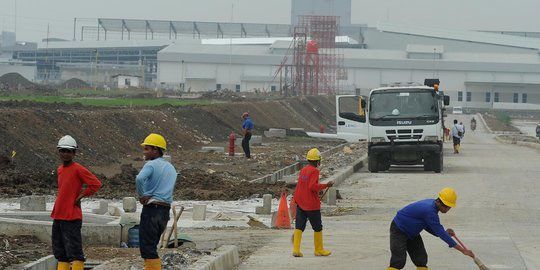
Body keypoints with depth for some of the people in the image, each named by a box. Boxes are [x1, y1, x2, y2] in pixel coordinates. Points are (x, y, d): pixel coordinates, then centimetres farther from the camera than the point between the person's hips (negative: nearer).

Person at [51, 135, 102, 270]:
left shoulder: (78, 169, -11)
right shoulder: (60, 169, 13)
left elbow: (96, 184, -16)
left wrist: (80, 196, -11)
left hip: (71, 217, -8)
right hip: (58, 216, 8)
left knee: (74, 251, -7)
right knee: (59, 252, 12)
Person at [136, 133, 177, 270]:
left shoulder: (151, 165, -9)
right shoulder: (171, 168, 17)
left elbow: (139, 178, -29)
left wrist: (142, 195, -15)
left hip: (151, 209, -8)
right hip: (166, 211, 8)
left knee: (147, 247, -6)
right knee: (152, 247, 16)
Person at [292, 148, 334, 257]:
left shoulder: (303, 170, 10)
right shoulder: (314, 171, -14)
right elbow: (313, 186, -24)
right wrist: (326, 185, -17)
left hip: (300, 203, 7)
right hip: (312, 204, -7)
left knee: (299, 227, 5)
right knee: (318, 227, 8)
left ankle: (296, 249, -3)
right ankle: (319, 250, 15)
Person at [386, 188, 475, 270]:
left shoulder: (432, 205, -4)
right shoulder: (429, 210, -32)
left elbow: (427, 227, 6)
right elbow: (440, 232, -32)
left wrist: (445, 233, -11)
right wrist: (462, 250, -30)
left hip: (412, 233, 10)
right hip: (398, 230, -10)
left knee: (421, 259, 6)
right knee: (399, 260, -19)